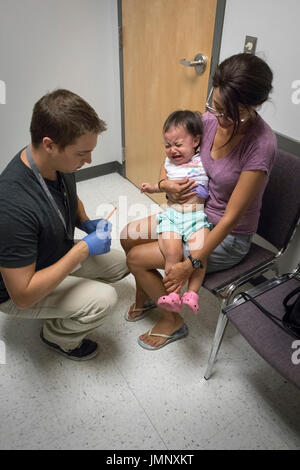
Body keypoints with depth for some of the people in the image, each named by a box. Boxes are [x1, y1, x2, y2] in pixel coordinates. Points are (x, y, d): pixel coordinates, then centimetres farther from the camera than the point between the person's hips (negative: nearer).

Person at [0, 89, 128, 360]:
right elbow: (23, 295, -33)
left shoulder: (60, 163, -14)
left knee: (122, 263, 9)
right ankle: (57, 337, 8)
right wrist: (83, 249, -32)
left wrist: (87, 223, -11)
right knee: (103, 299, -23)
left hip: (60, 256, 8)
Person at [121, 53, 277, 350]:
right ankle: (144, 294, 27)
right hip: (195, 212, 7)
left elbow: (231, 217, -26)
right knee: (128, 236, 1)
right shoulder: (209, 120, -9)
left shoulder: (261, 144, -28)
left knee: (136, 258, -10)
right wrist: (165, 185, -17)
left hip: (228, 238, -7)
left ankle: (172, 321, 14)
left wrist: (191, 264, -24)